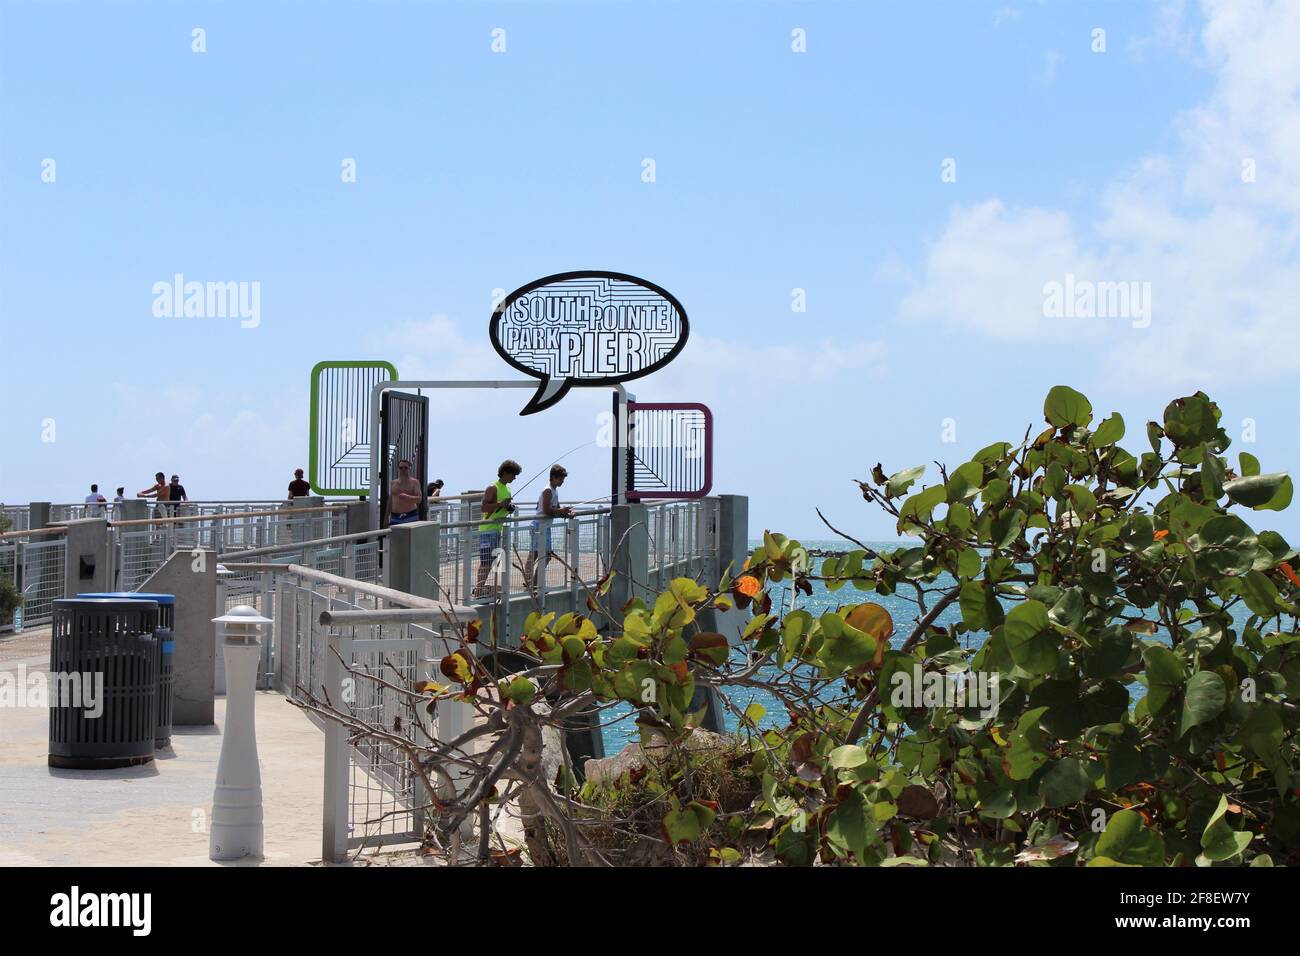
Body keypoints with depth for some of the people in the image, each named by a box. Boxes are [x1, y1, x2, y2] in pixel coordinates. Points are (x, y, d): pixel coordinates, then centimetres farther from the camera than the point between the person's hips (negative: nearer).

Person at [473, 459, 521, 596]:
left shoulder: (507, 489, 15)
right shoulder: (493, 488, -13)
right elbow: (483, 507, -20)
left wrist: (510, 508, 6)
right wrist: (500, 504, -25)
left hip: (497, 529, 9)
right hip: (487, 530, -9)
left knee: (491, 562, 11)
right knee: (486, 562, -10)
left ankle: (479, 588, 18)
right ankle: (479, 591, -9)